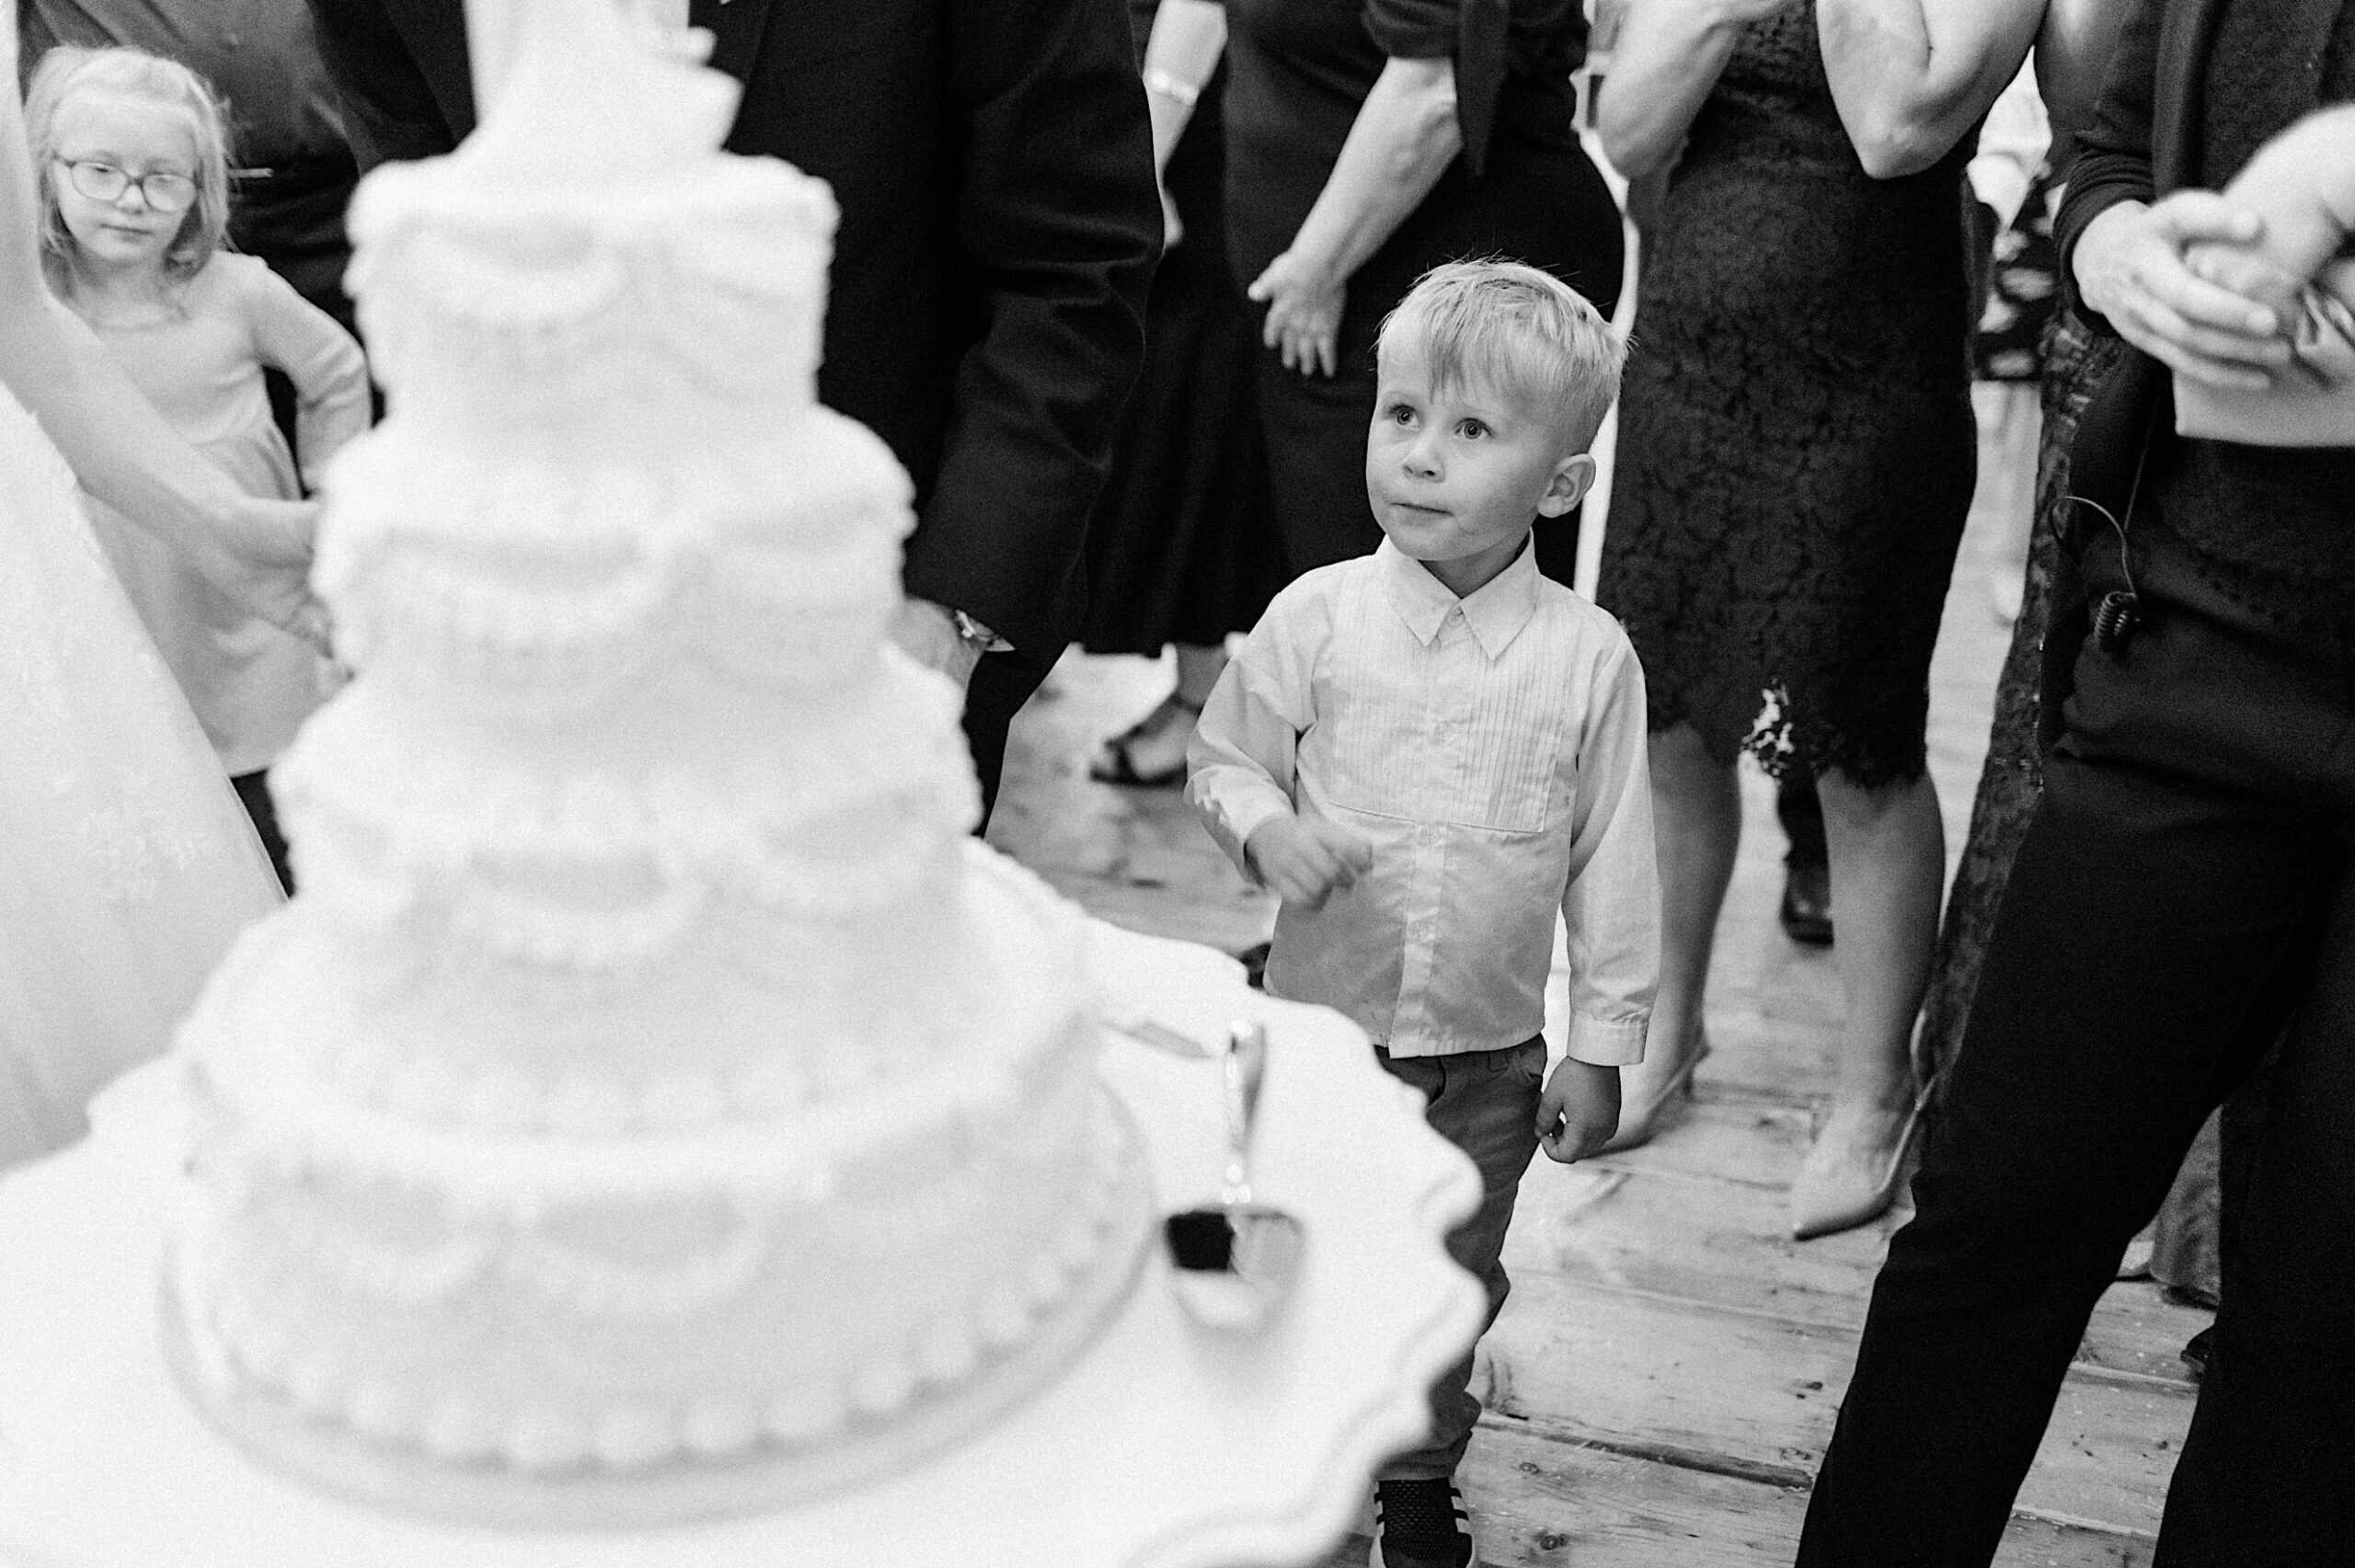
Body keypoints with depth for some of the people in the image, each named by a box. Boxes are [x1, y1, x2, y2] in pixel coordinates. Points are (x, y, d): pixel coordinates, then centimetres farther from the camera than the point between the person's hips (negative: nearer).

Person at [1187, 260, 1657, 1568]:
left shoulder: (1589, 657, -9)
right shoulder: (1314, 619, -9)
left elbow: (1613, 863, -2)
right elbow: (1223, 760, 3)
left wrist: (1603, 1044, 0)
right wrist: (1266, 824, -19)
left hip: (1490, 1053, 1)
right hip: (1323, 1021, 0)